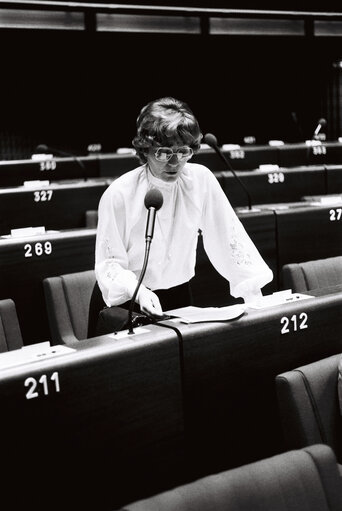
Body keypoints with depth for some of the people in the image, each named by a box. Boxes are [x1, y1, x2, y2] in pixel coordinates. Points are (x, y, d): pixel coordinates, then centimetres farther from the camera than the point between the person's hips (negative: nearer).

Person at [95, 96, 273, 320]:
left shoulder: (201, 180, -7)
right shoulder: (119, 195, -15)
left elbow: (231, 237, -4)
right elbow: (108, 262, -10)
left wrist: (255, 298, -12)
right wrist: (137, 291, -29)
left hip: (180, 297, 3)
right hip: (127, 303, -2)